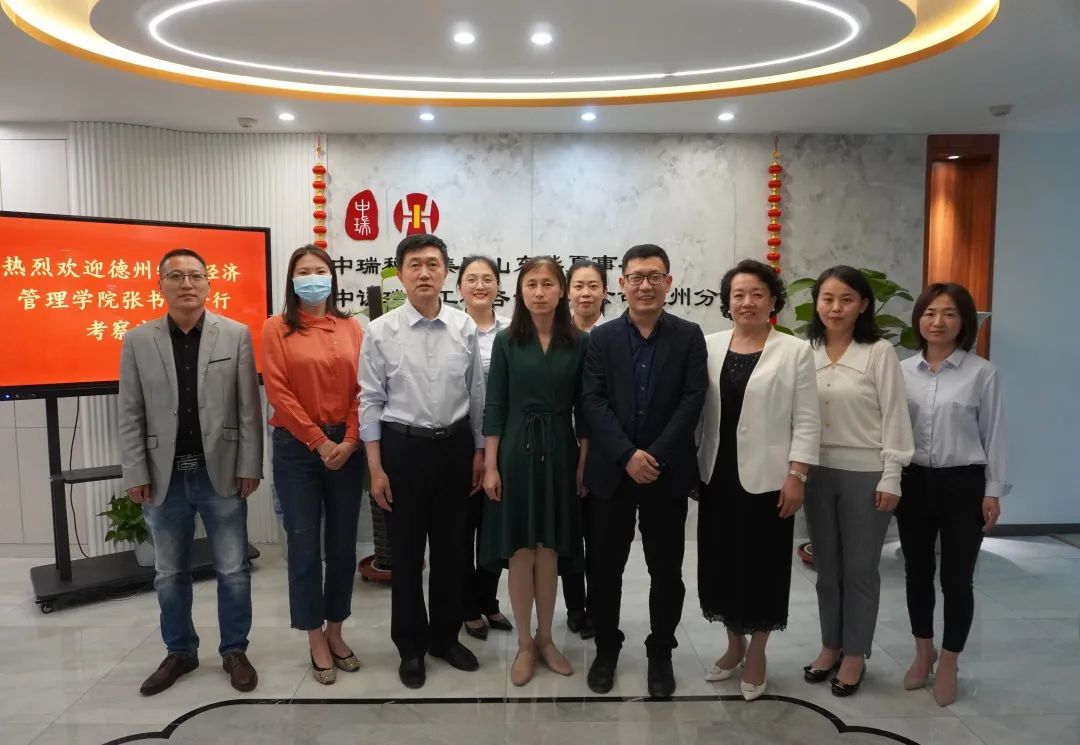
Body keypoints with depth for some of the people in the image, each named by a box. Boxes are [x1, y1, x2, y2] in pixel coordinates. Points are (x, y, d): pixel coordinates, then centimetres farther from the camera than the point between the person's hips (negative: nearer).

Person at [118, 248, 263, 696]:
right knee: (169, 574, 15)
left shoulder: (236, 335, -2)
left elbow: (249, 408, -4)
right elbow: (129, 414, 2)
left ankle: (234, 651, 25)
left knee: (233, 570, 7)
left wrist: (249, 467, -7)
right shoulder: (137, 341, 2)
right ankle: (180, 652, 33)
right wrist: (135, 474, -3)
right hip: (164, 477, 2)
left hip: (221, 473, -2)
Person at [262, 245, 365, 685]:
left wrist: (349, 441, -9)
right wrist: (319, 441, -11)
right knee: (305, 544, 4)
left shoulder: (350, 327, 6)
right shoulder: (277, 328, -1)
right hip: (297, 447, -2)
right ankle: (316, 639, 19)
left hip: (346, 446, 2)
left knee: (343, 543, 9)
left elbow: (361, 388, 2)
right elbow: (278, 392, -7)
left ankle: (335, 630, 26)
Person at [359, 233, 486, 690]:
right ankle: (411, 645, 29)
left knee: (451, 548, 14)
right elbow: (370, 401, -4)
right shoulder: (380, 332, -6)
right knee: (406, 551, 10)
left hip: (455, 446, 2)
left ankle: (445, 635, 34)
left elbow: (477, 394, 4)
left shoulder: (466, 328, -2)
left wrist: (479, 452, 6)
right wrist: (376, 467, -6)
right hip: (403, 447, -2)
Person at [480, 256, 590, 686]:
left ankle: (545, 638, 27)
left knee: (550, 550, 10)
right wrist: (490, 465, -6)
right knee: (521, 551, 6)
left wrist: (584, 462, 0)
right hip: (516, 452, -1)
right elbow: (494, 406, -3)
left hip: (560, 453, 1)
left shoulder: (577, 343, 0)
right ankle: (524, 643, 21)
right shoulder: (507, 341, -2)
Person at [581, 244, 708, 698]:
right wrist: (627, 455, -17)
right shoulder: (602, 338, 4)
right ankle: (606, 648, 29)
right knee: (604, 567, 9)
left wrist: (655, 456, -15)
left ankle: (660, 652, 29)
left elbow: (693, 400, -6)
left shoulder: (689, 336, 2)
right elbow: (593, 402, -5)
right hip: (611, 472, 1)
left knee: (666, 570, 10)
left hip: (668, 473, 0)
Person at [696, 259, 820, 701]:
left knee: (762, 565, 8)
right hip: (718, 476, 3)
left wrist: (797, 476, -11)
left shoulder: (795, 351, -4)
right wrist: (690, 466, 4)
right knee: (720, 562, 11)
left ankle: (756, 654, 27)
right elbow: (696, 410, 5)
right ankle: (734, 645, 32)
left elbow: (806, 421, -5)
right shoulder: (709, 346, 5)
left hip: (766, 478, -3)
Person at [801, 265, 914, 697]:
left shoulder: (879, 353, -8)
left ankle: (854, 655, 24)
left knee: (860, 569, 8)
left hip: (865, 474, -3)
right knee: (826, 567, 15)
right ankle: (830, 646, 31)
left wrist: (891, 478, -10)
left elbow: (895, 418, -8)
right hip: (818, 473, 4)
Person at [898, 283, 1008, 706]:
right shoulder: (902, 371, 2)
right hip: (914, 482, 3)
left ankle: (948, 664, 26)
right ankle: (923, 654, 33)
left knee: (956, 579, 7)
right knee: (917, 573, 13)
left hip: (963, 484, -3)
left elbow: (993, 435, -3)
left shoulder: (982, 373, -6)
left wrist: (993, 490, -3)